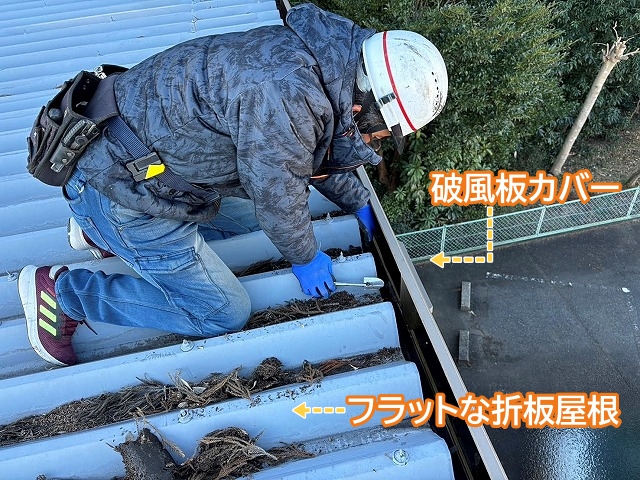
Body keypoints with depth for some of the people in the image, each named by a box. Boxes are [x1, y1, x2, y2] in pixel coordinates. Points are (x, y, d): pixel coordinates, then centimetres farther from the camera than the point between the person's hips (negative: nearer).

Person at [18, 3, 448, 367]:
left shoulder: (323, 55, 0)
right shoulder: (287, 94, -31)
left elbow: (317, 150, 15)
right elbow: (277, 192, -20)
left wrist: (359, 203, 20)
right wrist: (305, 257, -2)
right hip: (124, 186, -9)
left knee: (250, 217, 24)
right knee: (223, 314, 0)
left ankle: (102, 228, 23)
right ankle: (59, 290, 6)